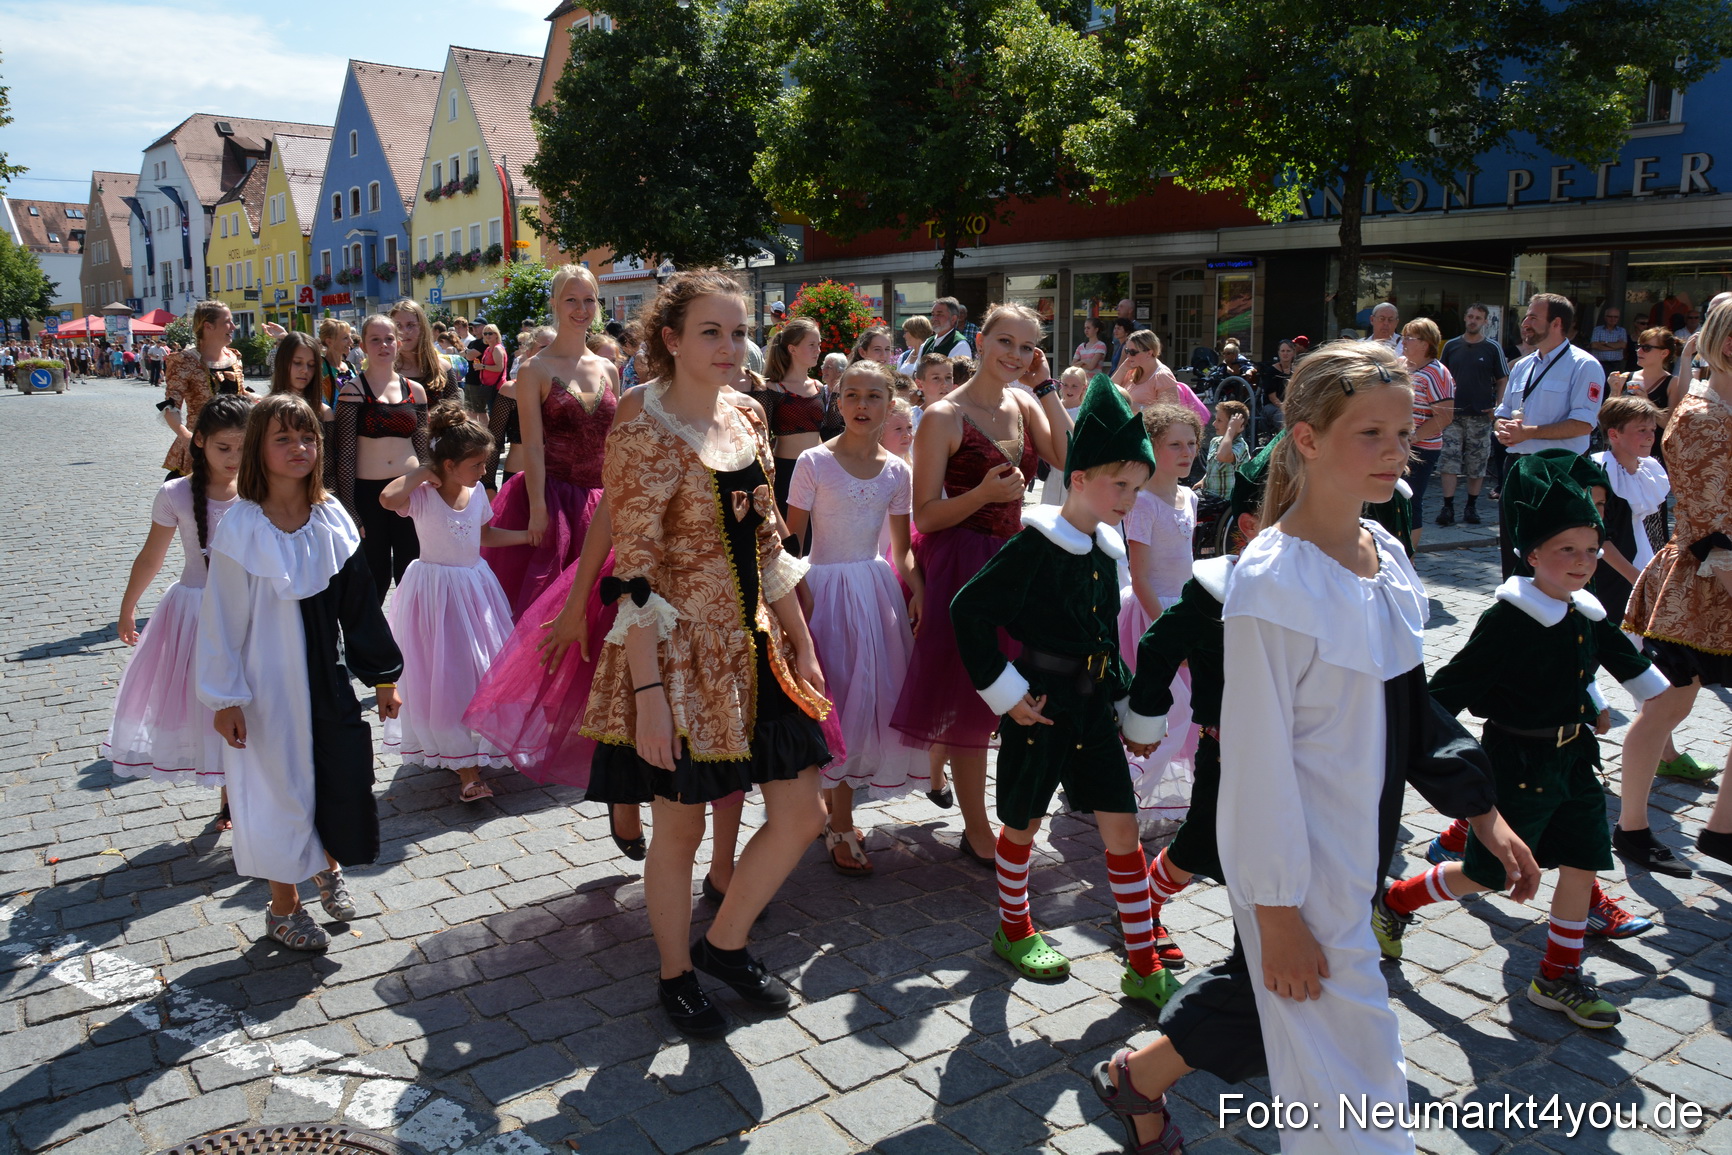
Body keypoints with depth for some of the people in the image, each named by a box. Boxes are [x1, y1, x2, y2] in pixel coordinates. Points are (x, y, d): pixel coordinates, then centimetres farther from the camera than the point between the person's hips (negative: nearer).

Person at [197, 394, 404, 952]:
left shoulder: (332, 520, -2)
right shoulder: (240, 528, -14)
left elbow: (359, 605, 5)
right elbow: (222, 617, -10)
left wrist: (383, 677, 8)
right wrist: (224, 698, -10)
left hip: (327, 676, 4)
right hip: (268, 682, -4)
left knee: (345, 776, 9)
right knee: (280, 786, 8)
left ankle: (329, 867, 41)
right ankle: (284, 907, 29)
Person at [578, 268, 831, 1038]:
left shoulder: (746, 423, 8)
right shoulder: (645, 433, -14)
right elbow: (634, 575, -17)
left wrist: (802, 643, 11)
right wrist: (647, 692, -20)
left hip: (753, 646, 7)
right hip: (679, 656, -7)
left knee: (802, 814, 8)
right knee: (680, 829, 9)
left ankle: (724, 944, 30)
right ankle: (676, 975, 32)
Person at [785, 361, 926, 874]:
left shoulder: (897, 471, 5)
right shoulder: (815, 462, -6)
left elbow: (902, 546, 9)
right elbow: (792, 537, -7)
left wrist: (916, 586, -8)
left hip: (877, 589, 5)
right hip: (825, 587, -4)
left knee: (873, 696, 7)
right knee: (835, 697, -4)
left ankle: (833, 808, 26)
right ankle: (841, 828, 8)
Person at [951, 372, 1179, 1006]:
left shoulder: (1106, 549, 6)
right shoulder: (1034, 546, -17)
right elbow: (968, 610, -18)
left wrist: (1116, 692, 13)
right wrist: (1004, 690, -17)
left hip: (1091, 704, 7)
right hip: (1040, 705, -6)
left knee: (1122, 826, 5)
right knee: (1023, 822, 12)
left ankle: (1143, 965, 14)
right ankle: (1013, 929, 35)